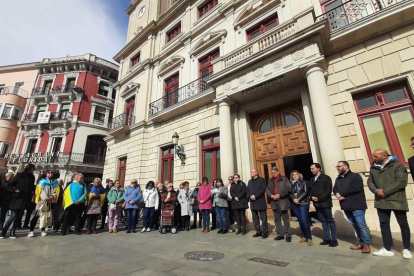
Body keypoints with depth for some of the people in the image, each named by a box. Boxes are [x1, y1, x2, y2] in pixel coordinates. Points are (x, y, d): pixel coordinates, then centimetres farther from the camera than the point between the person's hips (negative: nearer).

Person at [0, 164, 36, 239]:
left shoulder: (32, 177, 8)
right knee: (13, 216, -5)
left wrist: (32, 191, 4)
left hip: (25, 199, 4)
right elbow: (9, 185, 0)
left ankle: (12, 232, 13)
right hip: (17, 198, -4)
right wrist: (15, 190, -14)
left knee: (19, 216, 4)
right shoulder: (19, 175, -4)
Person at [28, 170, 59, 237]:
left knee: (46, 217, 8)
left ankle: (43, 230, 17)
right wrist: (36, 200, -11)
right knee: (36, 216, -8)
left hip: (49, 202, 4)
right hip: (41, 201, -4)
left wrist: (53, 197, -8)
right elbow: (37, 191, -5)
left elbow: (56, 192, 10)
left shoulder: (55, 183, 11)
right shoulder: (42, 181, 0)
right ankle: (31, 231, -1)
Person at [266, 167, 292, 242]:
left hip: (283, 201, -5)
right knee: (277, 219, 11)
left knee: (285, 219, 0)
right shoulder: (270, 180, 15)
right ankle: (280, 234, 20)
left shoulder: (284, 179, 0)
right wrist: (271, 195, -9)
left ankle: (288, 235, 10)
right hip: (274, 202, 5)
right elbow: (267, 189, 10)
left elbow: (288, 188, -12)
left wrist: (280, 195, -17)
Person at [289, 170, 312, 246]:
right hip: (294, 204, 4)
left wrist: (299, 199, -14)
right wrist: (294, 199, -11)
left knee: (304, 220, -9)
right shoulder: (291, 184, 10)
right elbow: (290, 193, 7)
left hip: (303, 203, -4)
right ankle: (303, 236, 19)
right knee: (300, 221, 9)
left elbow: (306, 192, -8)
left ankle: (309, 238, 1)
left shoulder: (303, 182, 0)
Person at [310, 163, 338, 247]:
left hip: (325, 202, -6)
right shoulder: (312, 179, 14)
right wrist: (312, 197, -6)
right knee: (323, 221, 10)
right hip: (317, 203, 6)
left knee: (330, 220, 2)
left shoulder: (326, 178, -4)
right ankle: (327, 238, 18)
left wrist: (319, 198, -16)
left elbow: (328, 190, -12)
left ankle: (334, 239, 10)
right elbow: (311, 190, 15)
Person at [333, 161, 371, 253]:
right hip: (346, 206, 7)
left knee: (361, 225, -5)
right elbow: (335, 189, 11)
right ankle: (361, 243, 24)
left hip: (356, 205, -7)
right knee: (355, 225, 14)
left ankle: (367, 244, 7)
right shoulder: (338, 179, 15)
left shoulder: (355, 176, -7)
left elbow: (355, 188, -20)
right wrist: (337, 194, -13)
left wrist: (341, 193, -13)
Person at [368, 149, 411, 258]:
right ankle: (388, 249, 16)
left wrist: (385, 191, -18)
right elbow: (370, 181, 10)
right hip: (381, 201, 5)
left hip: (396, 200, -4)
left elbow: (402, 181, -15)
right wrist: (376, 190, -10)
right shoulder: (373, 168, 11)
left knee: (403, 224, 8)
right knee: (384, 224, 6)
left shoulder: (397, 166, -5)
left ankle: (406, 249, 25)